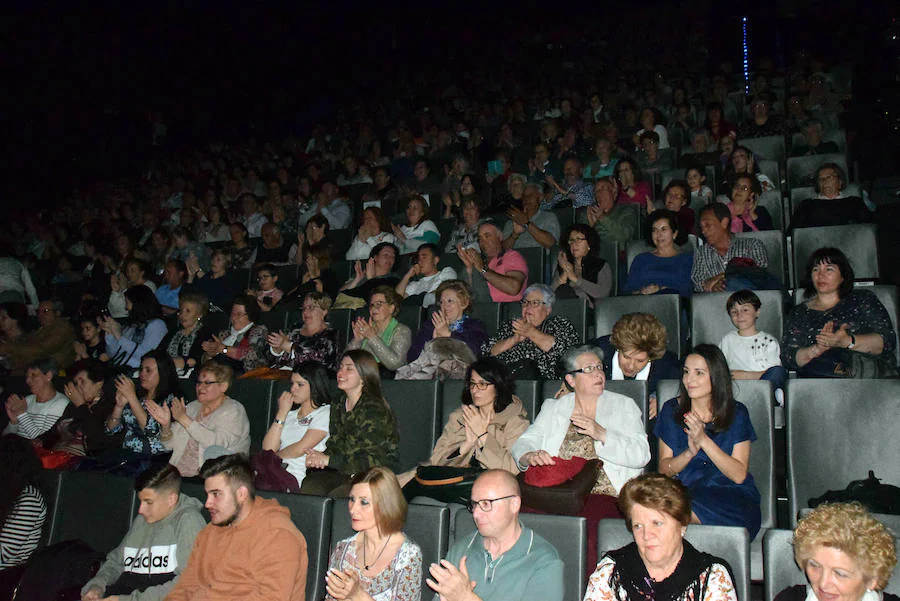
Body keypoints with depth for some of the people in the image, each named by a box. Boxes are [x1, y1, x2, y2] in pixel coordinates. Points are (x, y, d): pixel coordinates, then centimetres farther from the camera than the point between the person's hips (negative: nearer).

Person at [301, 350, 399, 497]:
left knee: (334, 496, -33)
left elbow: (373, 461, -17)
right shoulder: (337, 407, 13)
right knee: (307, 487, -24)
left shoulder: (374, 409, -12)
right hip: (342, 473, 6)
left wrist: (328, 460, -15)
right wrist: (318, 458, -8)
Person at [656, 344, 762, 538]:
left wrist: (704, 440, -19)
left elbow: (739, 475, -8)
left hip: (731, 496, -3)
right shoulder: (672, 409, 5)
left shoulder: (736, 413, 0)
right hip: (683, 491, 3)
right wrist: (690, 451, -17)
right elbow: (664, 469, 3)